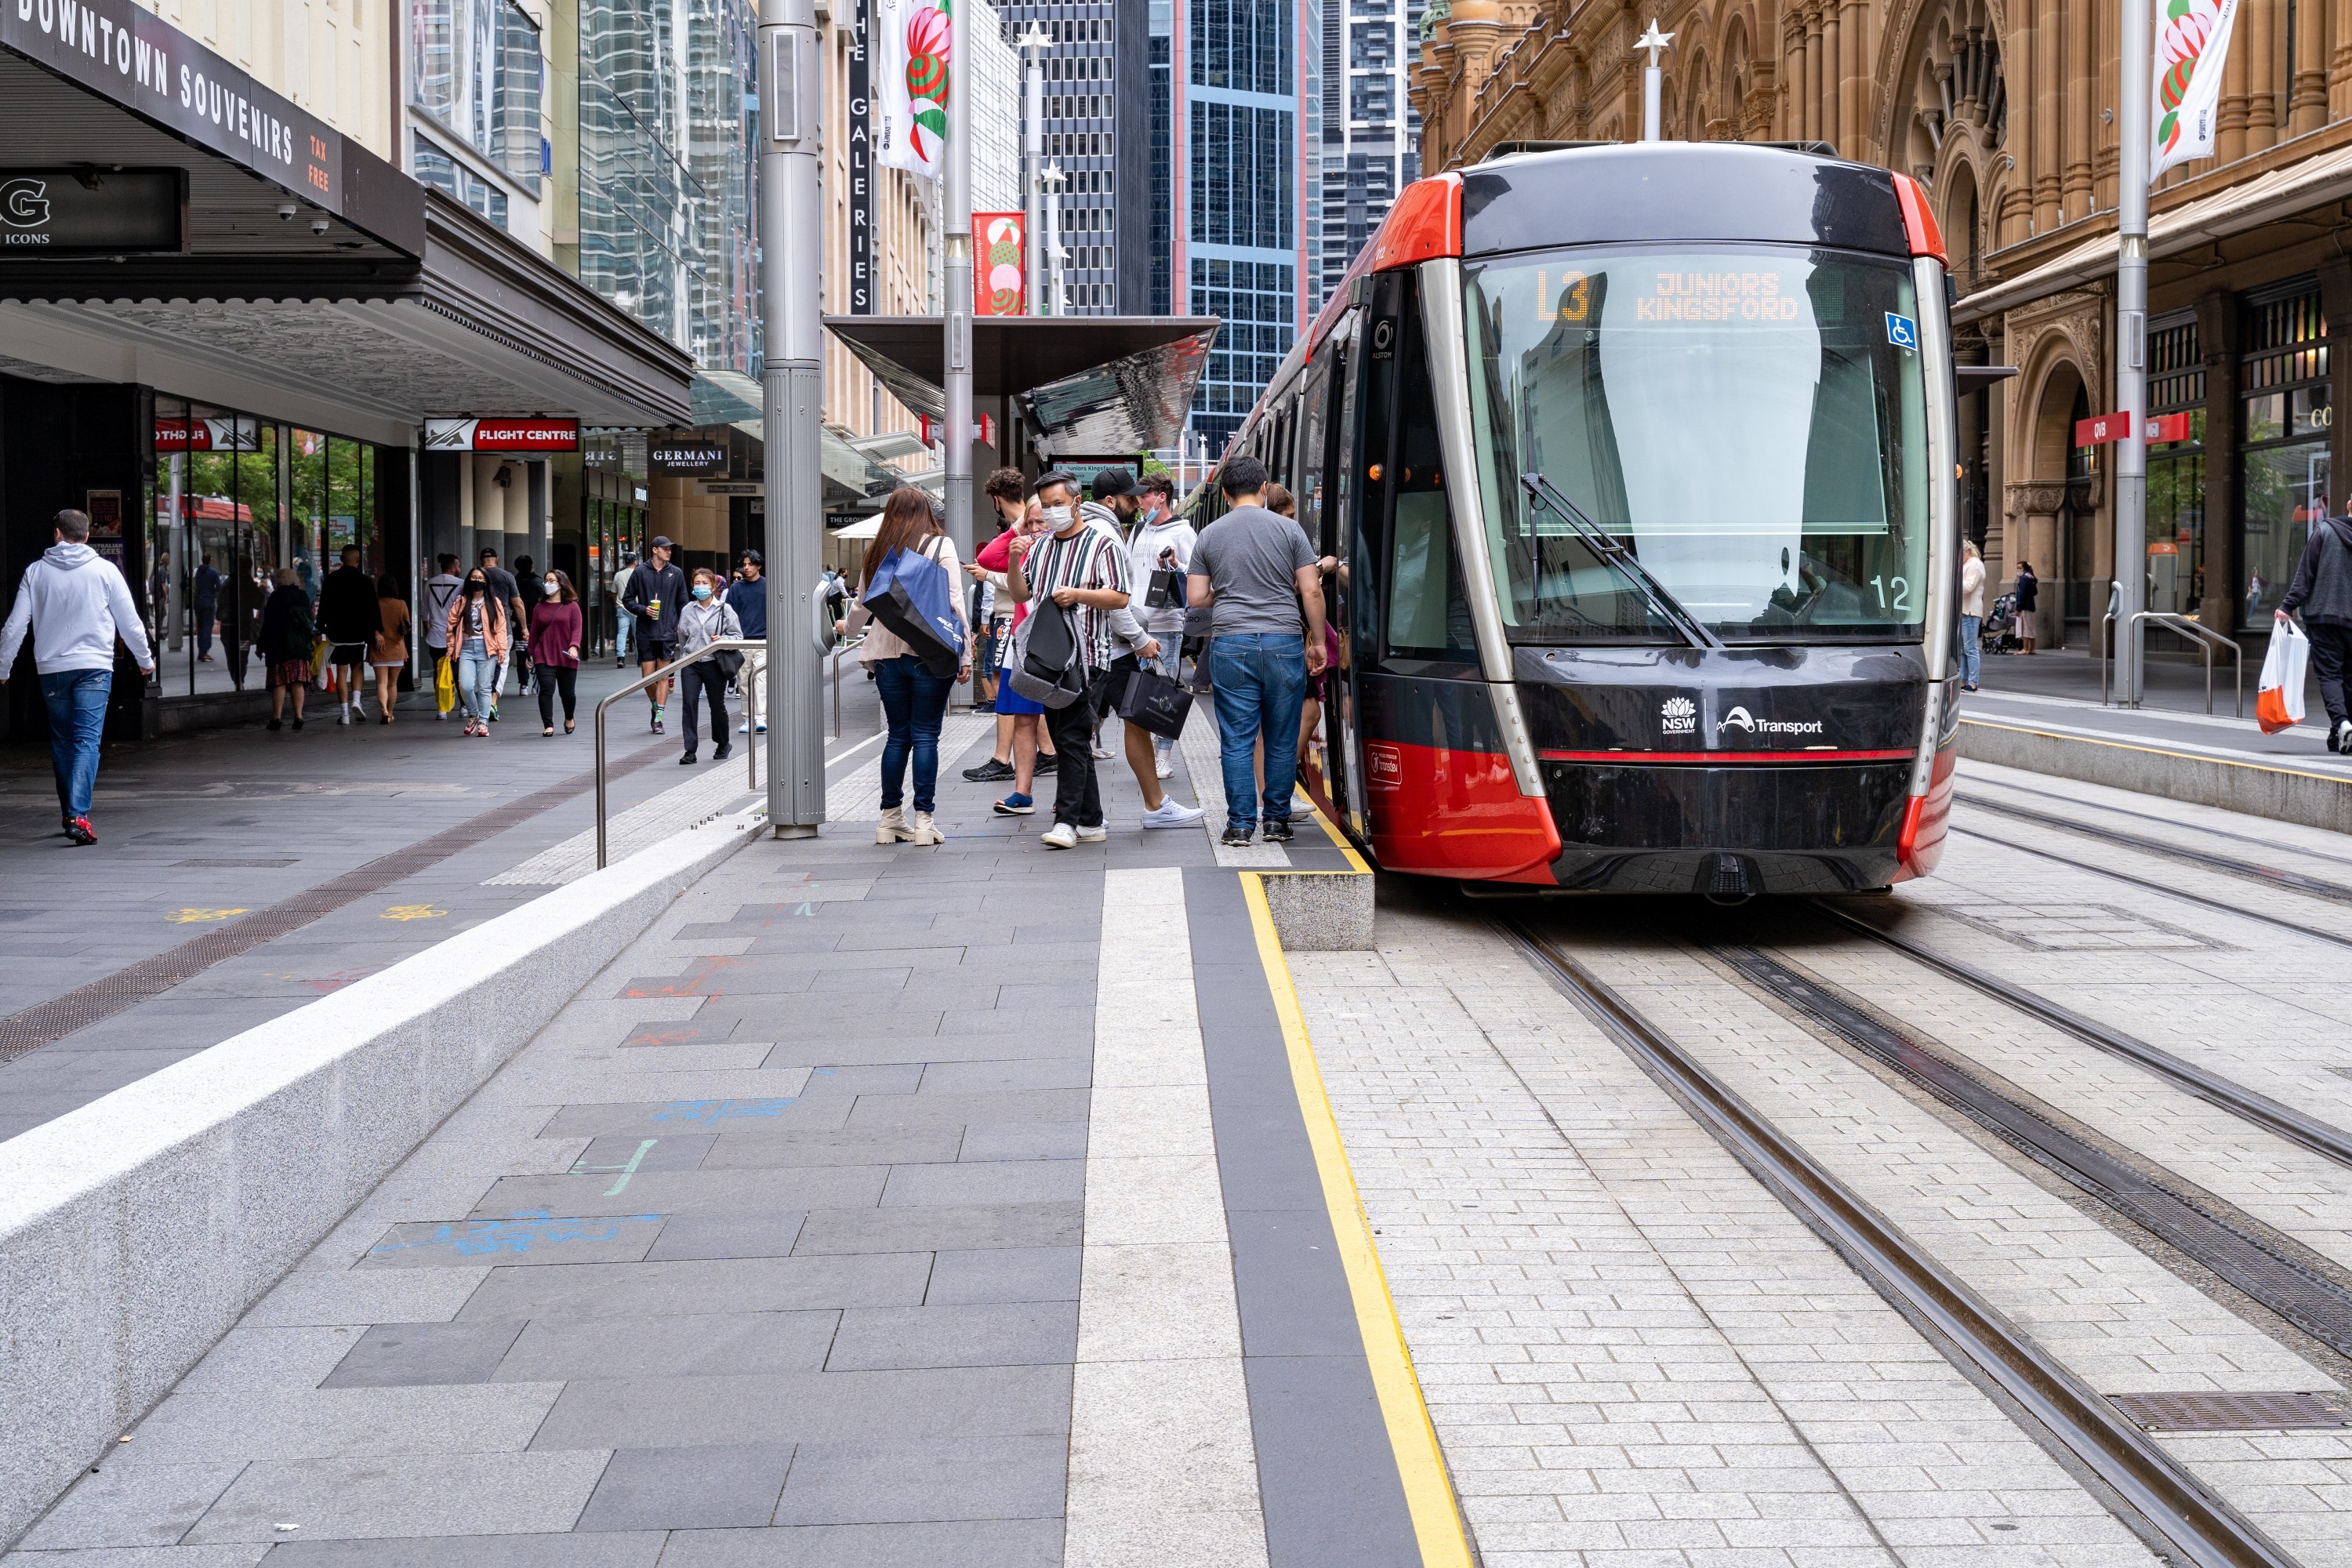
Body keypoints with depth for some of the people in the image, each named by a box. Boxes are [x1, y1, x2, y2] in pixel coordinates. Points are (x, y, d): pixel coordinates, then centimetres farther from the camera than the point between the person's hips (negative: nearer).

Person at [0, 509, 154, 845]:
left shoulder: (36, 572, 4)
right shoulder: (104, 570, -1)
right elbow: (130, 623, 2)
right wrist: (145, 659, 18)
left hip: (50, 669, 2)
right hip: (94, 666, -2)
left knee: (61, 741, 16)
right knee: (87, 741, -8)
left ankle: (69, 813, 24)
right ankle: (78, 815, -23)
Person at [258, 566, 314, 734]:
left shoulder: (274, 598, -5)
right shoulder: (303, 597, 5)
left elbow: (267, 624, -4)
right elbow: (309, 620, 12)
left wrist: (262, 646, 1)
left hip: (278, 646, -3)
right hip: (300, 646, 3)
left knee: (279, 683, -1)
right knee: (298, 683, 5)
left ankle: (277, 718, -3)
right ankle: (298, 717, 0)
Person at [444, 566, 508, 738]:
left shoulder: (494, 603, 6)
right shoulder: (461, 602, 10)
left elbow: (500, 627, 1)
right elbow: (452, 626, 8)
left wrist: (501, 649, -7)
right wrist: (451, 648, 1)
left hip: (486, 649, -1)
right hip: (466, 648, 1)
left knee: (485, 687, 0)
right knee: (465, 686, -11)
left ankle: (483, 722, 8)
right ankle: (473, 715, 13)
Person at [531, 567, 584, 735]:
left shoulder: (571, 606, 2)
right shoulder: (539, 607, 9)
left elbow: (577, 628, -5)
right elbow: (534, 632, 12)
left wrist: (574, 646, -20)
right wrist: (531, 654, 12)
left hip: (566, 658, -1)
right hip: (544, 657, 1)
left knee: (568, 693, 8)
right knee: (546, 690, -11)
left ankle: (569, 719, 36)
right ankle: (548, 725, -10)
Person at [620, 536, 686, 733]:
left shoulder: (676, 574, 6)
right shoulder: (639, 572, 2)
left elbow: (683, 603, 12)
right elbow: (627, 599, 6)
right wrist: (643, 610, -11)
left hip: (668, 633, 1)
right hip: (646, 633, 0)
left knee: (663, 676, -2)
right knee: (648, 676, 1)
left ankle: (659, 717, 1)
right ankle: (655, 707, 27)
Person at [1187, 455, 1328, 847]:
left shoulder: (1209, 536, 6)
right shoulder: (1288, 529, 2)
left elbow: (1196, 596, 6)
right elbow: (1311, 590, -1)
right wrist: (1317, 641, 8)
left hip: (1230, 644, 1)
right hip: (1283, 642, -1)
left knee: (1237, 740, 3)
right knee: (1282, 740, 8)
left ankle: (1240, 824, 3)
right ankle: (1277, 821, 12)